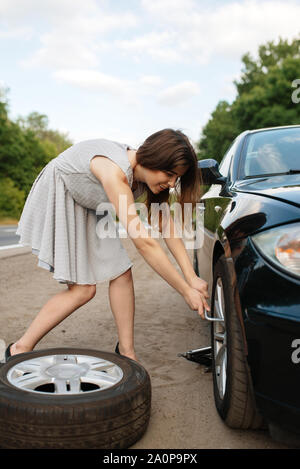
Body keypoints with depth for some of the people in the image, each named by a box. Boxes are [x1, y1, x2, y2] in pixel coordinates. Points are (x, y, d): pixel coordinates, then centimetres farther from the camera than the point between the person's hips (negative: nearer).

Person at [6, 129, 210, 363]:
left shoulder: (149, 171, -15)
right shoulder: (115, 170, -40)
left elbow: (168, 227, -12)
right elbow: (144, 243, -42)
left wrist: (192, 277, -20)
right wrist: (187, 291, -36)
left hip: (90, 208, 8)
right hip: (56, 200, -7)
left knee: (121, 273, -3)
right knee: (82, 289, -12)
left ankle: (126, 351, 11)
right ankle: (20, 349, 2)